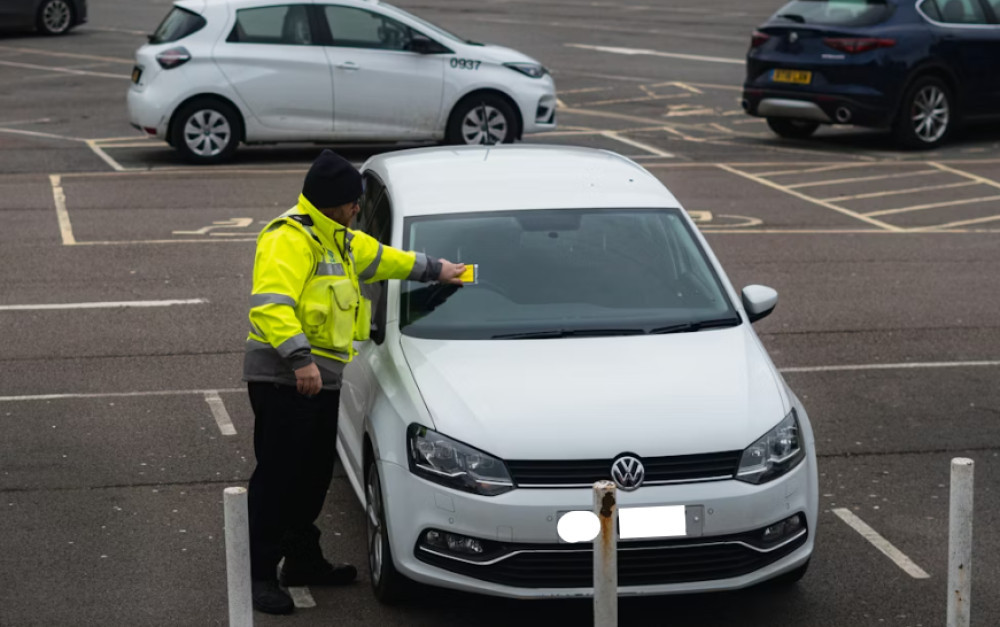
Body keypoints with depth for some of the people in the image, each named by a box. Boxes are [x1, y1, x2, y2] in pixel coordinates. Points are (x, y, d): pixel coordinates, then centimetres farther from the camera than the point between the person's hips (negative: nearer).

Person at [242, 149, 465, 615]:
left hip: (321, 379, 10)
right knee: (278, 476, -7)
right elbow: (269, 305, -26)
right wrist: (299, 357, -32)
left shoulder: (338, 240, 19)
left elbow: (379, 258, 36)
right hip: (284, 379, -10)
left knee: (314, 475, 16)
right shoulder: (288, 240, -15)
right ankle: (260, 574, -1)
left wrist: (434, 269, 43)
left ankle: (303, 559, 28)